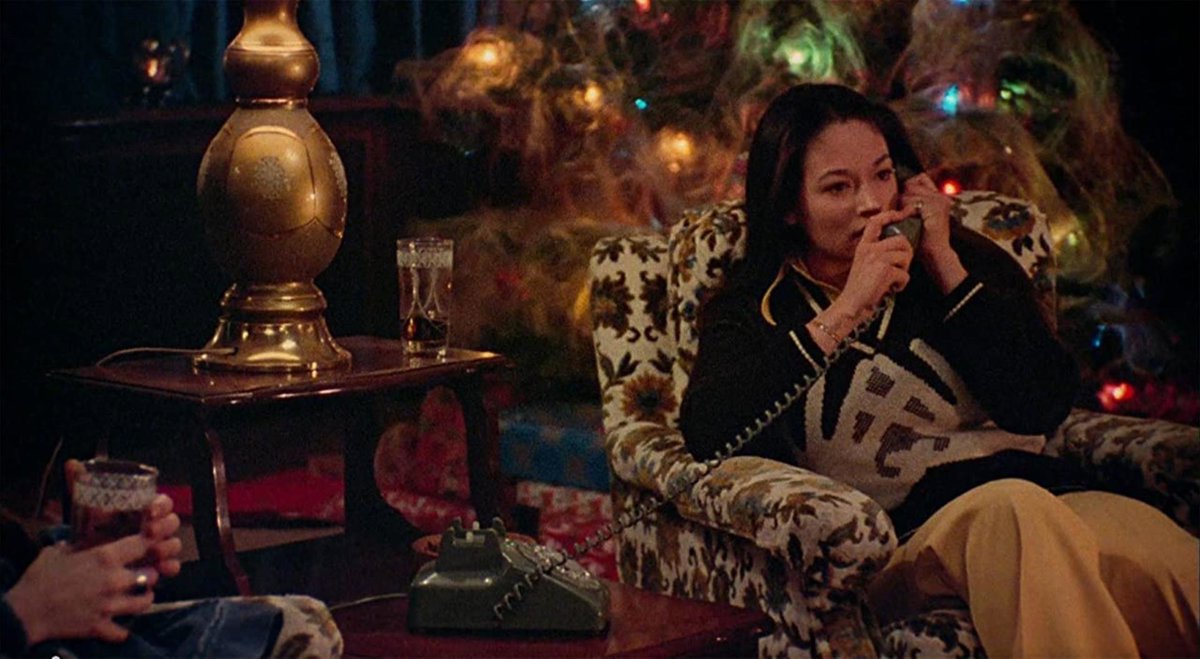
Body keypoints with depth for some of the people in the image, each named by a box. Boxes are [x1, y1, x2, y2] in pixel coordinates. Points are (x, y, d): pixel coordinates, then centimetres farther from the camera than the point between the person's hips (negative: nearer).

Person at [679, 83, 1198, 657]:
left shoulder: (970, 262, 19)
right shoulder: (753, 312, 13)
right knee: (1011, 508, -37)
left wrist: (948, 270, 3)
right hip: (899, 536, -2)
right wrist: (844, 314, -8)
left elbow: (1043, 408, 4)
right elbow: (708, 436, -8)